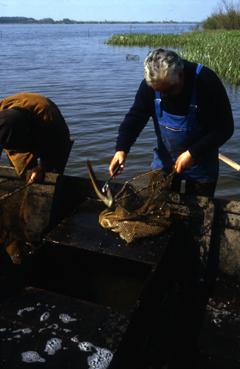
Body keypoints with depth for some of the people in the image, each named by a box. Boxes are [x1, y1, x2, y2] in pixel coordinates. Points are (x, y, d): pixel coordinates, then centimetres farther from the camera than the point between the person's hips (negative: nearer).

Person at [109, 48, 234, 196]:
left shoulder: (206, 81, -25)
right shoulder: (150, 82, -16)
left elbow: (225, 128, -20)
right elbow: (136, 116, -10)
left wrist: (193, 153, -26)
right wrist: (121, 149, -23)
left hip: (201, 164, -3)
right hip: (164, 161, 3)